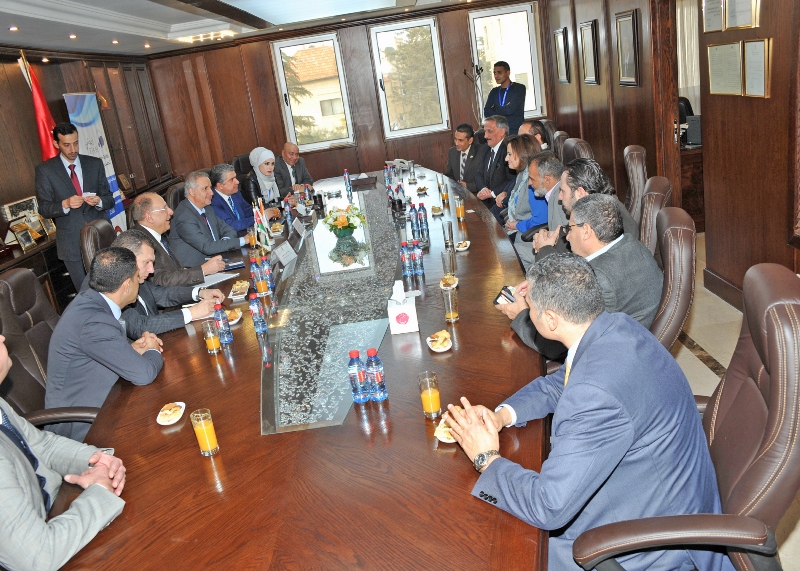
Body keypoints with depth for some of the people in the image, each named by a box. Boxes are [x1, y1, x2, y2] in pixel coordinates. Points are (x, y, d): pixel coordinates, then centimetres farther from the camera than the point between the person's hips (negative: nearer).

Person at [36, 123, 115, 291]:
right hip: (72, 243, -2)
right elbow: (43, 209, -2)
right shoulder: (45, 170, -1)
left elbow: (109, 199, 7)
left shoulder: (95, 164, 6)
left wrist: (99, 201, -16)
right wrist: (65, 204, -22)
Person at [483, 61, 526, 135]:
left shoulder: (519, 88, 0)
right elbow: (486, 112, 3)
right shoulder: (494, 92, 15)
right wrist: (503, 110, -9)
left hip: (516, 131, -4)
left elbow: (510, 109, -12)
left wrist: (494, 109, 4)